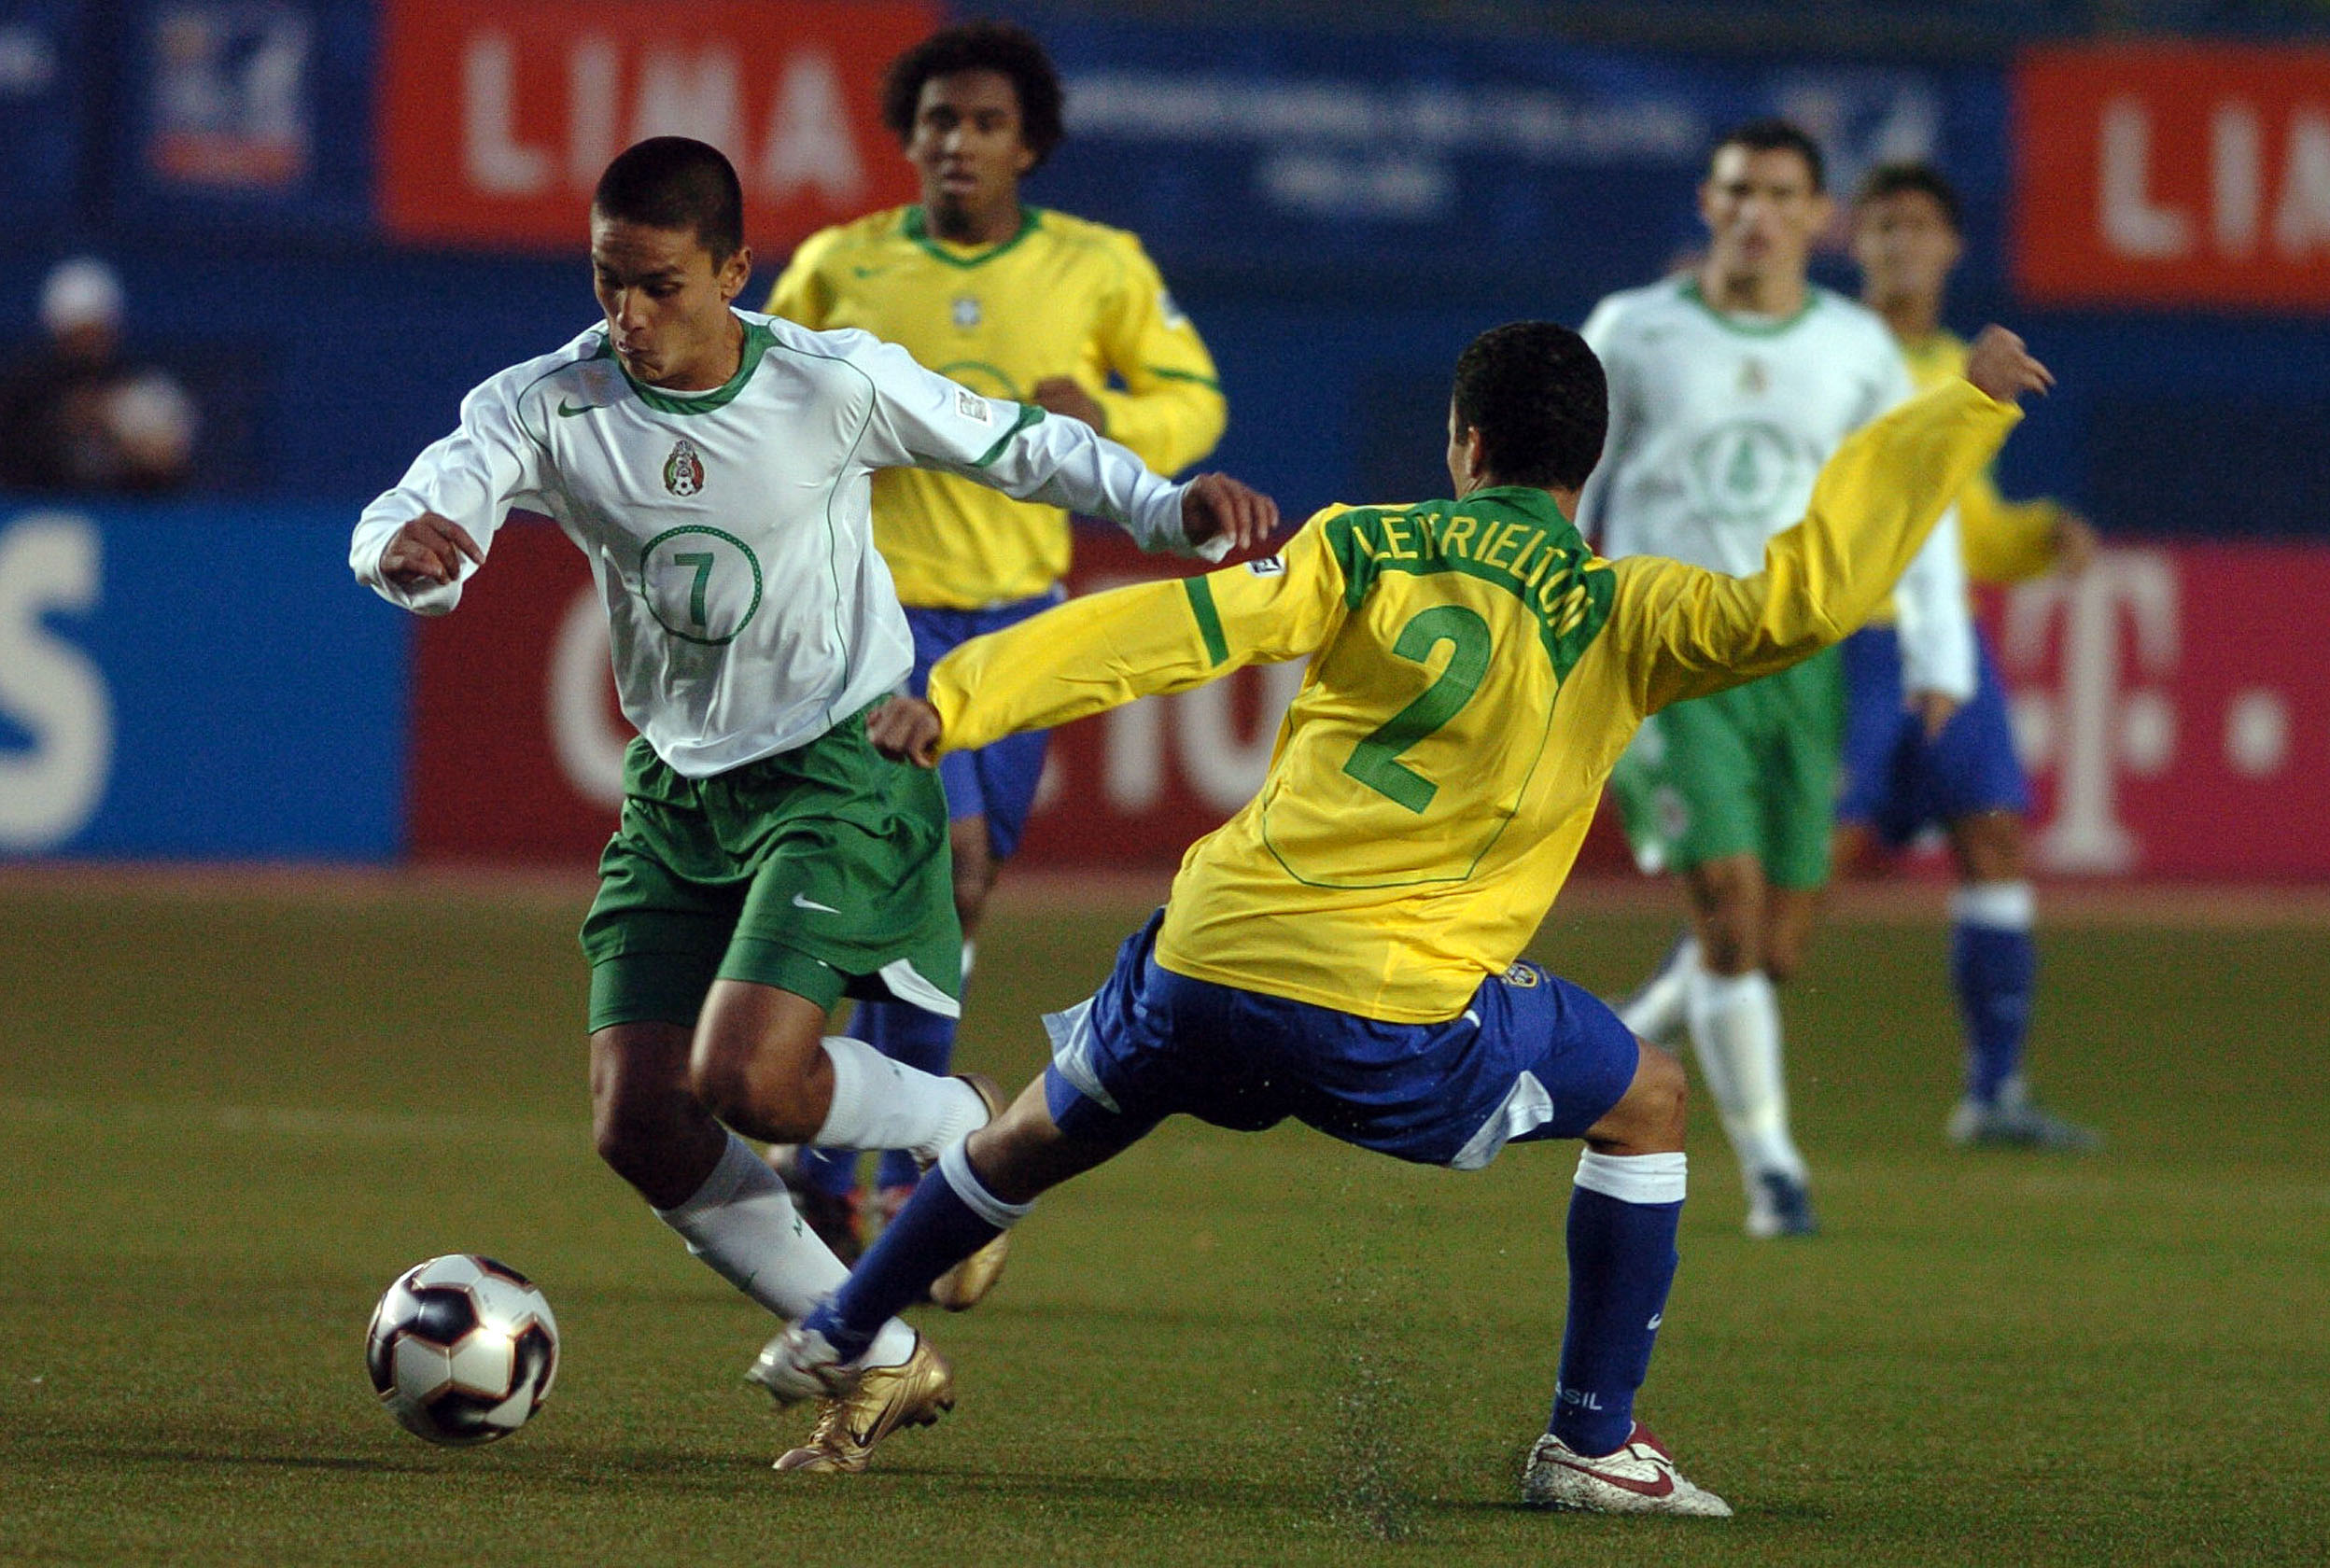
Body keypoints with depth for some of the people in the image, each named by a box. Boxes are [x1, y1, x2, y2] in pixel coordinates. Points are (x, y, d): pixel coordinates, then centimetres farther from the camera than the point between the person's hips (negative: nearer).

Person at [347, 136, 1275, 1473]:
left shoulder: (834, 384, -13)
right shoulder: (551, 407, -9)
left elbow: (1020, 446, -1)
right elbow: (404, 526, -20)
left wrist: (1170, 508, -15)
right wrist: (407, 549, -44)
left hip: (843, 770, -5)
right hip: (676, 791, 5)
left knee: (746, 1078, -23)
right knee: (641, 1126, -5)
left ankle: (978, 1132, 9)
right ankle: (887, 1363, 11)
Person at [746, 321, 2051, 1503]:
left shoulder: (1364, 549, 7)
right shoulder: (1614, 616, 0)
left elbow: (1168, 629, -1)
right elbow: (1801, 600, -12)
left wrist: (960, 701, -1)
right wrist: (1965, 411, -7)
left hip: (1210, 965, 3)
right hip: (1397, 1012, -3)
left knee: (1044, 1136, 30)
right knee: (1646, 1102, 20)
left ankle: (836, 1343, 44)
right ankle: (1593, 1444, 17)